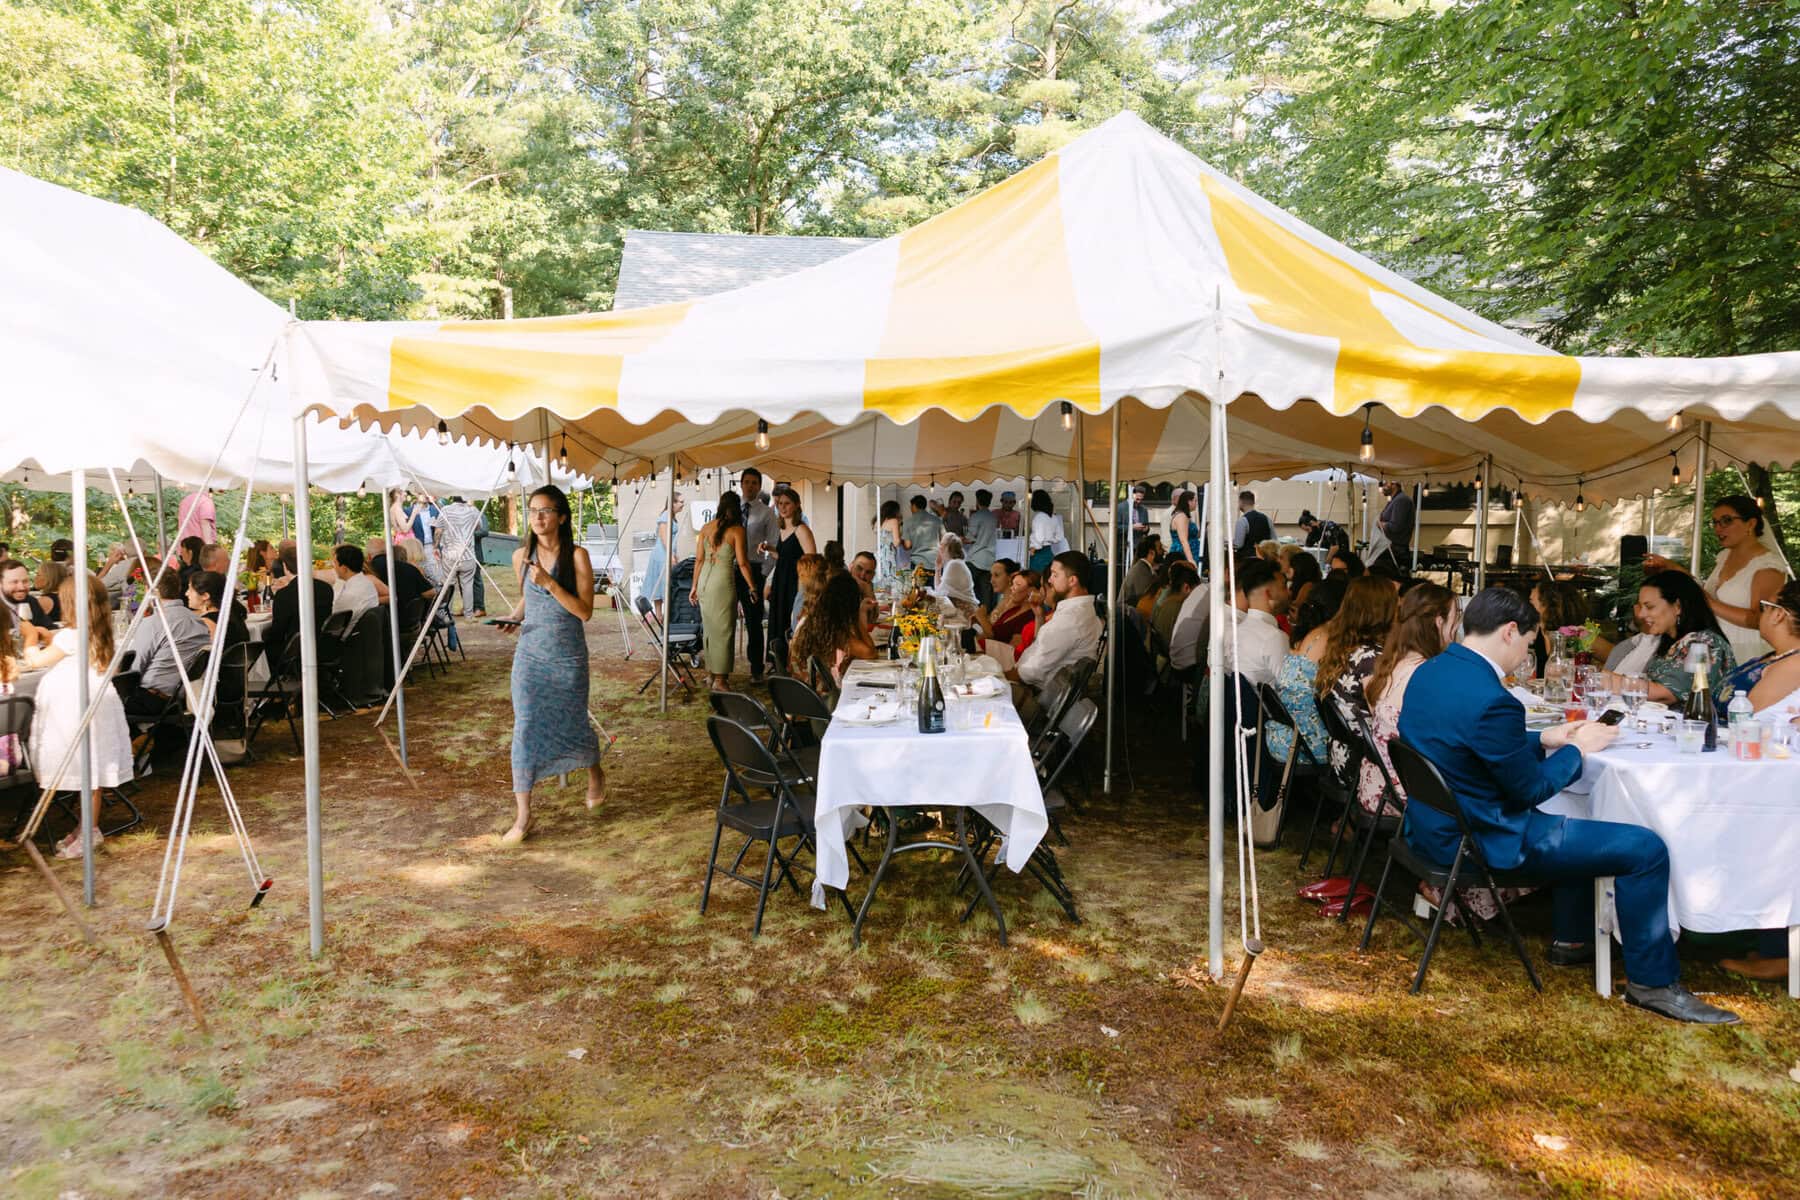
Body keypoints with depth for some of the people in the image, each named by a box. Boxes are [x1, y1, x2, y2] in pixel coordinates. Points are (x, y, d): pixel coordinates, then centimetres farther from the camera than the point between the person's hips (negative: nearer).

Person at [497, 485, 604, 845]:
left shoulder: (577, 556, -10)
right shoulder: (521, 556, 2)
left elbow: (585, 611, -15)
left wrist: (550, 583, -24)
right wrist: (513, 618, 0)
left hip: (568, 657, -2)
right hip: (530, 655, 3)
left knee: (572, 726, 9)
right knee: (525, 728, -4)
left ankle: (595, 772, 43)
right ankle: (523, 815, 3)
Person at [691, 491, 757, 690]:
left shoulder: (706, 528, 7)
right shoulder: (737, 530, -7)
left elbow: (699, 559, 10)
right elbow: (742, 563, -8)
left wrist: (695, 586, 18)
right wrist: (753, 588, 2)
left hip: (704, 580, 6)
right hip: (723, 581, -5)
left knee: (709, 628, 17)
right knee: (724, 630, 1)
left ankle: (710, 673, 27)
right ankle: (719, 679, 1)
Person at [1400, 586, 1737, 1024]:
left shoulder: (1427, 672, 2)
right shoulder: (1491, 700, -27)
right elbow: (1530, 790, -15)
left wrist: (1543, 740, 12)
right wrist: (1577, 748, 0)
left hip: (1431, 821, 10)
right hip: (1476, 840, -10)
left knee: (1576, 822, 31)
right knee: (1645, 848, -4)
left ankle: (1572, 939, 41)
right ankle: (1653, 981, 11)